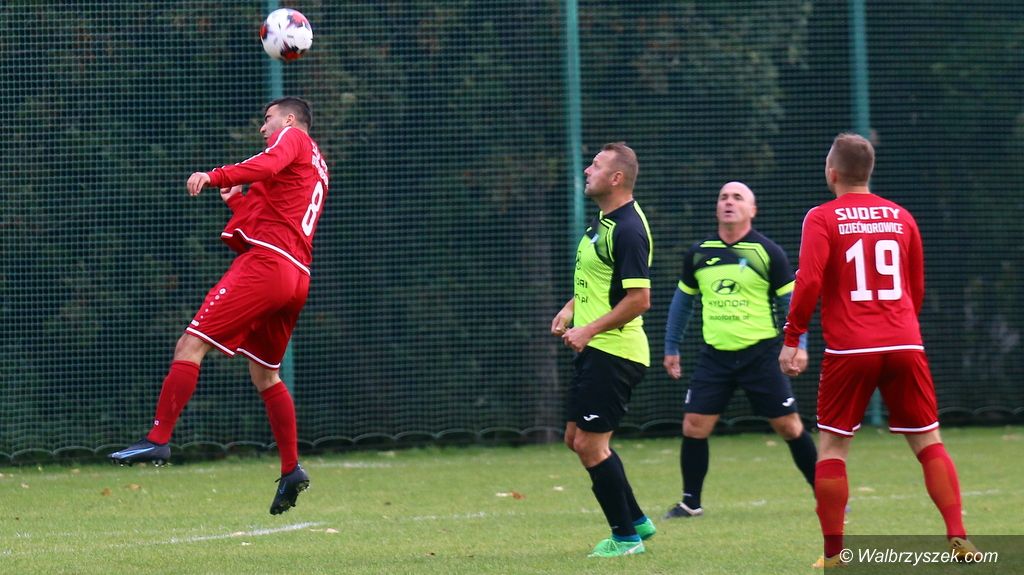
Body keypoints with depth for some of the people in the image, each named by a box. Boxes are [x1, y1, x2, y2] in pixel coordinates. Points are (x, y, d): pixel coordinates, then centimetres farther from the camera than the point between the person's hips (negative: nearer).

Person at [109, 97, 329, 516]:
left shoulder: (293, 138, 6)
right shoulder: (317, 168, 31)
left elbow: (269, 165, -19)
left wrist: (214, 177, -30)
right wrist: (237, 201, 36)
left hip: (264, 261, -10)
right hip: (296, 277, 10)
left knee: (191, 345, -14)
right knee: (265, 374, 20)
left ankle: (157, 440, -22)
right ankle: (291, 470, 16)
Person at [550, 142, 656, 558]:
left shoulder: (628, 230, -19)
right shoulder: (602, 222, 13)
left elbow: (639, 298, -23)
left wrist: (589, 330, -20)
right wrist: (572, 308, 12)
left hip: (614, 352, -10)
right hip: (594, 351, 10)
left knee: (590, 444, -7)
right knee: (576, 439, 15)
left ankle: (626, 537, 4)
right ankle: (635, 520, 24)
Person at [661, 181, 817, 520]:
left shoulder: (768, 253, -4)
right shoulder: (699, 254, 6)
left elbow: (790, 301, -1)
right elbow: (683, 301, 18)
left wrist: (798, 345, -11)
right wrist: (671, 348, 17)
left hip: (761, 353, -3)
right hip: (715, 355, 3)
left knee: (789, 426, -2)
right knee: (694, 426, -3)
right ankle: (690, 502, 10)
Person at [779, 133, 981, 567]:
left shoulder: (822, 219, -2)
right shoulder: (900, 217, 11)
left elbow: (809, 283, -12)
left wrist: (791, 339, -6)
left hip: (849, 350, -3)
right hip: (905, 345, 3)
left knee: (832, 446, 7)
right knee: (928, 442, 9)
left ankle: (833, 553, 4)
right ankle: (958, 537, -3)